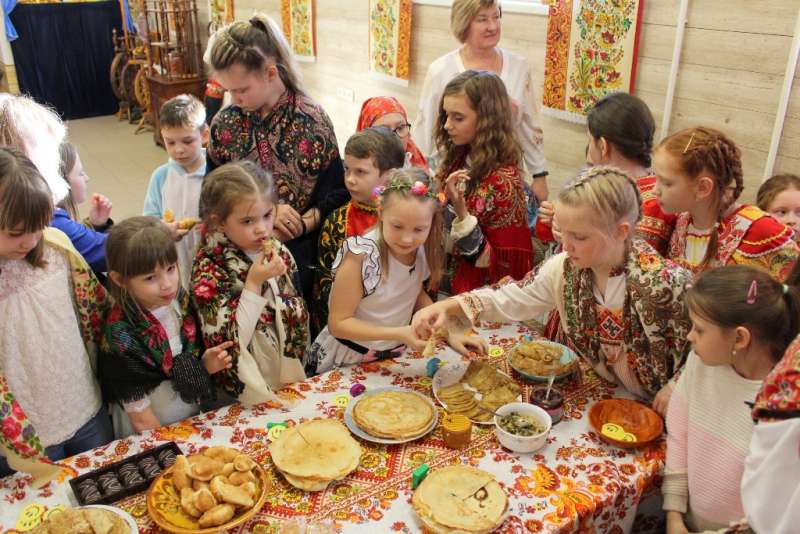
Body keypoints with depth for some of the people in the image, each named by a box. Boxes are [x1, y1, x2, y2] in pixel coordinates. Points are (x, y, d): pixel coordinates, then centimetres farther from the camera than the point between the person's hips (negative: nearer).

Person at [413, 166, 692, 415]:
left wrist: (676, 388, -20)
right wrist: (446, 306, -15)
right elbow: (509, 299, -3)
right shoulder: (564, 269, -10)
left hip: (657, 409, -3)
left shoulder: (664, 282, -26)